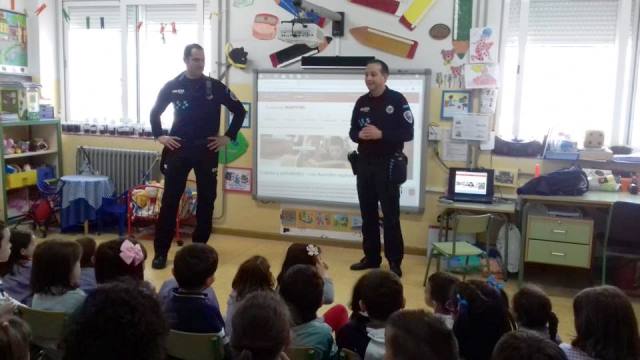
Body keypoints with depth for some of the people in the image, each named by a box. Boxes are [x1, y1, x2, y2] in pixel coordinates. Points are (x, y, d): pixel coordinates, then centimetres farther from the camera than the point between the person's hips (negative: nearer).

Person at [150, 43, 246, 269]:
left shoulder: (215, 87, 0)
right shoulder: (172, 86, 3)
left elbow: (240, 111, 6)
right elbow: (155, 112, 15)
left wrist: (228, 137, 1)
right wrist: (159, 136, 5)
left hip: (207, 151, 0)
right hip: (178, 149, 0)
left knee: (206, 201, 6)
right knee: (170, 200, 1)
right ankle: (161, 252, 9)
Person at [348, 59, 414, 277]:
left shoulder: (397, 100, -6)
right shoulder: (362, 102, 10)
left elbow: (408, 133, -10)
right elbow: (352, 132, 14)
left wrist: (381, 134, -22)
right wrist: (360, 135, -9)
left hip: (388, 165, -5)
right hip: (364, 164, 5)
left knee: (390, 216, -1)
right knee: (368, 214, 11)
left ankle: (395, 262, 8)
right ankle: (371, 257, 23)